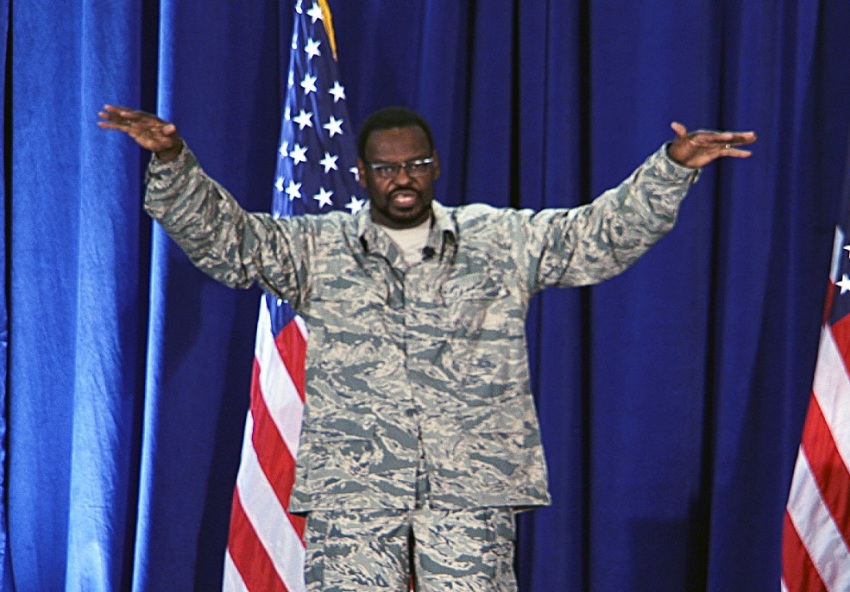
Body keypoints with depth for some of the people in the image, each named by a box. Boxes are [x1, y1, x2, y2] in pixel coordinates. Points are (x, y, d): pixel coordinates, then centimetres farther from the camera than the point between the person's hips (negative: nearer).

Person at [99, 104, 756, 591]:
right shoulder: (319, 249, 10)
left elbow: (605, 234, 8)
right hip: (352, 489, 0)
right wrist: (172, 163, -12)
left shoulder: (504, 241, 10)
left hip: (471, 492, 0)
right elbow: (223, 237, 3)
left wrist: (672, 167, -5)